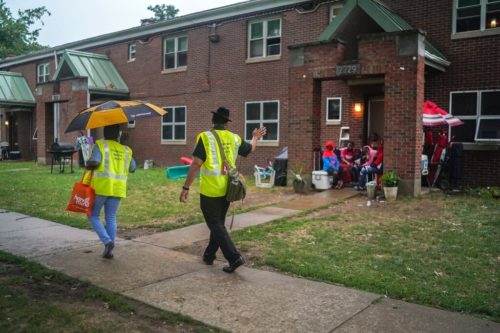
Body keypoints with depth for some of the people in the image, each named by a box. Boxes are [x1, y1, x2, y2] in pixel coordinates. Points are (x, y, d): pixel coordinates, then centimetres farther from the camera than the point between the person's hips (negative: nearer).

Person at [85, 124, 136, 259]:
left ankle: (107, 241, -6)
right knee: (111, 219, 11)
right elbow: (132, 168, 14)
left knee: (93, 215, 11)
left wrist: (88, 165, 3)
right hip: (118, 188, 4)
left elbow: (94, 162, -18)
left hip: (101, 186, -4)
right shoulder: (125, 150, 10)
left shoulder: (100, 145, -3)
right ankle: (109, 251, 12)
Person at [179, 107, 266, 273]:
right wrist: (255, 137, 44)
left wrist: (186, 187, -13)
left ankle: (234, 257, -6)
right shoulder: (234, 138, 3)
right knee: (218, 222, 19)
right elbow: (251, 149, 23)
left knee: (216, 225, 1)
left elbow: (196, 164, -18)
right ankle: (209, 255, 31)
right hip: (226, 189, 6)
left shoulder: (205, 137, -12)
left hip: (210, 190, -6)